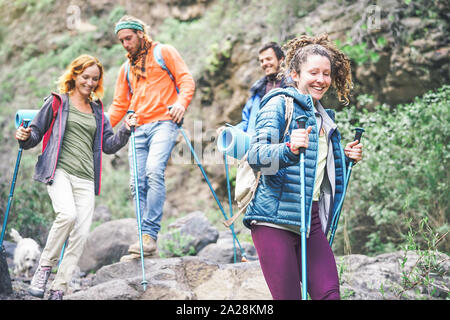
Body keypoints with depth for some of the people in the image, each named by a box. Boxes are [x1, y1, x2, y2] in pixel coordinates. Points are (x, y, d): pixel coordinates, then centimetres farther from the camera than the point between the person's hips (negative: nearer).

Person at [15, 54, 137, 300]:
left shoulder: (97, 111, 21)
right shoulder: (57, 102, 10)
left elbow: (109, 145, 16)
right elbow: (37, 132, 9)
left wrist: (125, 130, -1)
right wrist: (25, 137, -13)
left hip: (85, 178, 4)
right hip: (59, 171, -4)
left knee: (81, 235, -8)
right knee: (67, 214, -31)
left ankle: (59, 289, -1)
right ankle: (45, 266, -10)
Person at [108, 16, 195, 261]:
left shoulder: (164, 52, 9)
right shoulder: (126, 68, 25)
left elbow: (186, 80, 1)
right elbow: (119, 105, 23)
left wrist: (181, 103, -19)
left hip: (164, 123, -6)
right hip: (138, 129, 6)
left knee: (154, 171, -26)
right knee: (137, 184, -4)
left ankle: (150, 235, -27)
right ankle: (146, 244, -1)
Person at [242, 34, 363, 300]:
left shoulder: (325, 117, 21)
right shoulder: (279, 103, -3)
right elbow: (256, 156, -16)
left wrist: (345, 158, 14)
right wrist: (289, 148, -33)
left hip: (312, 218, 7)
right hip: (276, 215, -7)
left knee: (329, 293, -5)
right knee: (288, 296, -8)